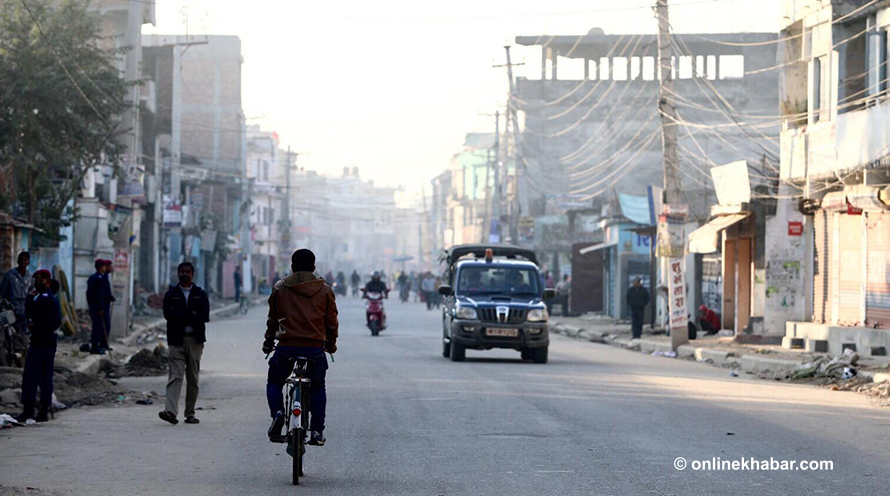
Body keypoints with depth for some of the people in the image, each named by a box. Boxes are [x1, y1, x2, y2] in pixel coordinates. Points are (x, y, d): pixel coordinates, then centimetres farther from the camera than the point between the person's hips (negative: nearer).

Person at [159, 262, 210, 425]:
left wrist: (181, 316, -10)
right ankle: (170, 411, -24)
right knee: (175, 376, -13)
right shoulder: (171, 294, 10)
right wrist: (192, 315, -10)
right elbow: (168, 314, -6)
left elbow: (205, 317, -3)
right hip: (177, 340, -2)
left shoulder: (200, 295, 11)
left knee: (193, 378, 4)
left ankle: (190, 413, 11)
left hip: (195, 340, 2)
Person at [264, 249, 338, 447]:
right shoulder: (325, 290, 6)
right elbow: (332, 321, 10)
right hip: (315, 347, 1)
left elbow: (273, 319, 12)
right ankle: (317, 431, 10)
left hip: (286, 346, 0)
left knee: (274, 382, 19)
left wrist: (268, 342, 26)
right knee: (318, 388, 18)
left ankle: (277, 413, -8)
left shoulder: (280, 289, 6)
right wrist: (331, 344, 25)